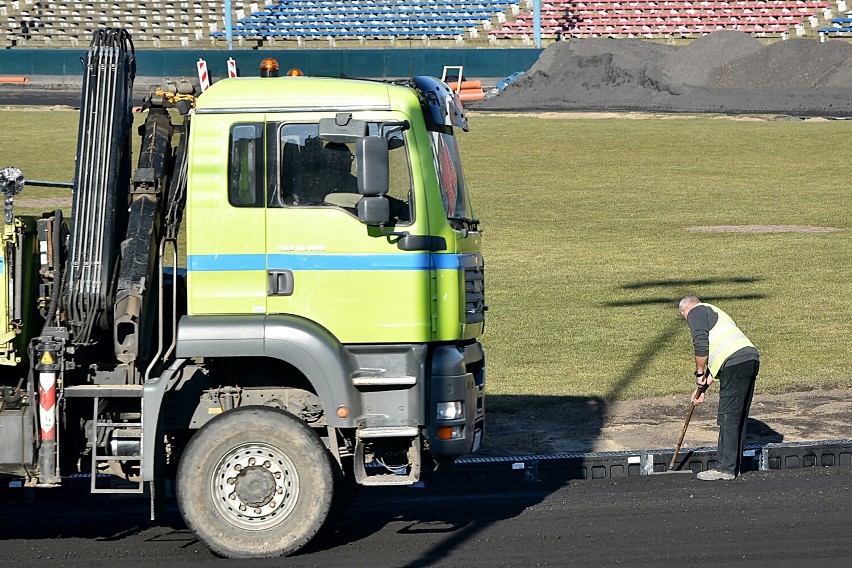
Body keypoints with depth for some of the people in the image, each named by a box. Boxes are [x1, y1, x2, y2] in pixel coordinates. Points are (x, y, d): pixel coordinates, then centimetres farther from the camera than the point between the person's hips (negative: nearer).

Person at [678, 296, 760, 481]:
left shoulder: (696, 312, 7)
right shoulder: (715, 313, 34)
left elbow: (701, 345, -8)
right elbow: (714, 357, 34)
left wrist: (699, 375, 2)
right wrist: (703, 387, 32)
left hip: (735, 363, -9)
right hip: (751, 358, 9)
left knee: (728, 418, -5)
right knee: (739, 418, 14)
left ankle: (726, 469, -4)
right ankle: (733, 465, 19)